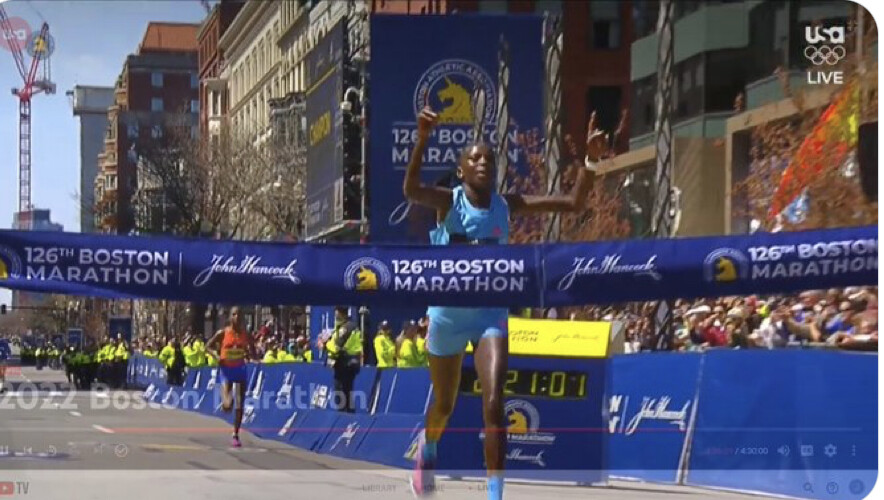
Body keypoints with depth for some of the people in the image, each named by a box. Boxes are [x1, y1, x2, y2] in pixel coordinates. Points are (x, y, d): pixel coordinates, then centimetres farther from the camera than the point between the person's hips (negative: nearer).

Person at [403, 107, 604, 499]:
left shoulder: (508, 205, -4)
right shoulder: (448, 201, -11)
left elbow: (573, 203, -6)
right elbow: (411, 190, -34)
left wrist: (590, 161, -21)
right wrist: (422, 141, -48)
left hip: (490, 314, 1)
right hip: (448, 314, -1)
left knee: (494, 403, -18)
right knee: (444, 405, 17)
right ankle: (428, 449, 53)